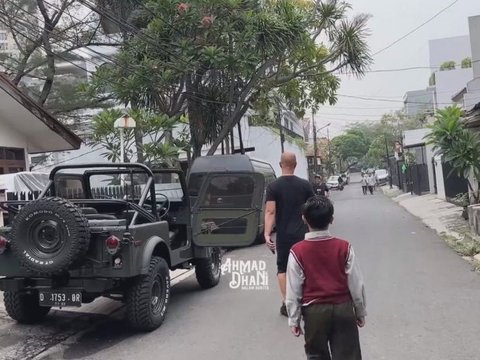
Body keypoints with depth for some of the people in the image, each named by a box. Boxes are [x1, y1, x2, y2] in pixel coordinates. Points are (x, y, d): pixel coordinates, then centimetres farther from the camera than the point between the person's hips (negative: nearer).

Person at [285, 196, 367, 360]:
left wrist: (294, 319, 4)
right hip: (343, 308, 1)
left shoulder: (297, 251, -11)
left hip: (314, 311, -1)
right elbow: (356, 284, -2)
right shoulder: (344, 247, -8)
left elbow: (293, 290, -7)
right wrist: (360, 311, 12)